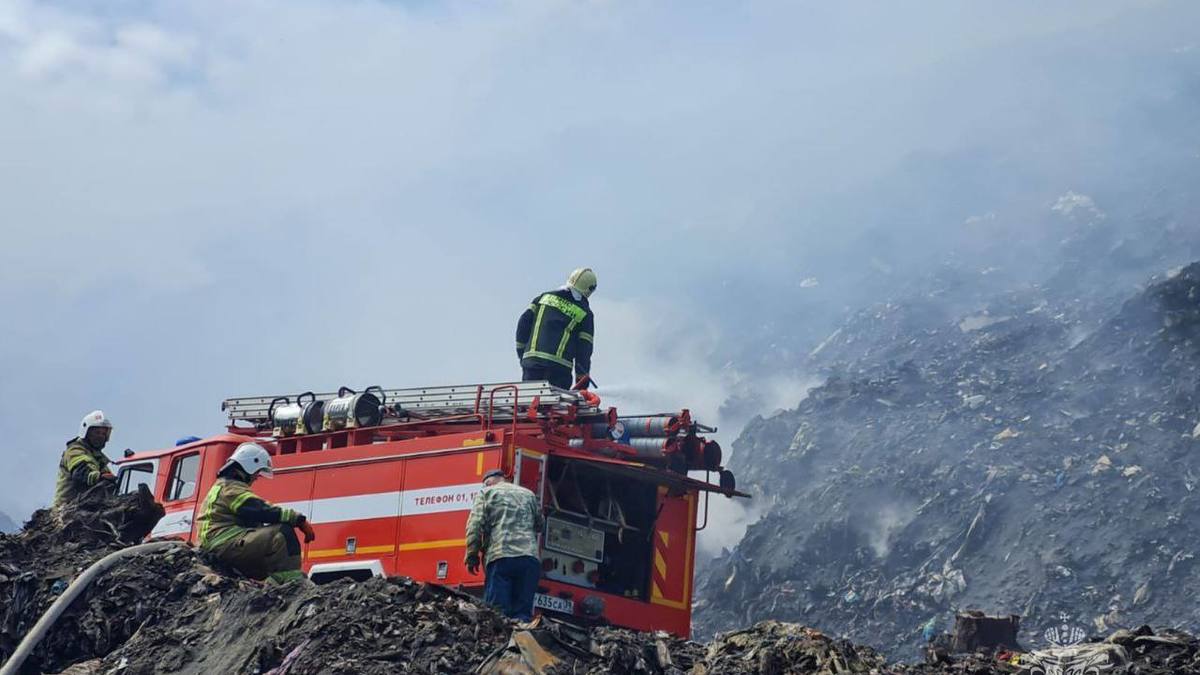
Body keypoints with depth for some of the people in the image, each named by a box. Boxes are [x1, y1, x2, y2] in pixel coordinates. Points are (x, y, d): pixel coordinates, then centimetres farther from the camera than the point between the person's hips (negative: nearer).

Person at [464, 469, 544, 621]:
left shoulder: (486, 493, 12)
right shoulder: (529, 494, 24)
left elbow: (475, 526, 1)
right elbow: (539, 525, 30)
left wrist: (472, 556, 3)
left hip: (500, 557, -3)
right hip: (530, 558, 3)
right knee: (523, 613, 0)